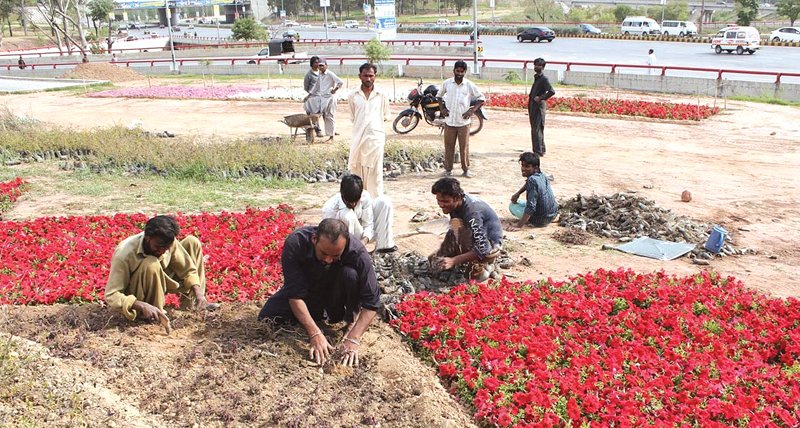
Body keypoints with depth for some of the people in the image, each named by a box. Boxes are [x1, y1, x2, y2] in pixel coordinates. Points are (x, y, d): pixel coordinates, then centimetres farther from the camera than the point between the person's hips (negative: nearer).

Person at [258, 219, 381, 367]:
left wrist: (353, 339, -42)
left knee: (350, 275, -32)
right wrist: (315, 334, -40)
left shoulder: (357, 252, -33)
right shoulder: (295, 243, -33)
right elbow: (294, 294, -32)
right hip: (306, 291, 2)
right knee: (266, 317, -15)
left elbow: (372, 302, -32)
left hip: (335, 293, -2)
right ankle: (320, 314, 7)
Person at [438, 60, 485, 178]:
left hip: (463, 122, -1)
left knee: (464, 146, 4)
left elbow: (481, 98, 3)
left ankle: (466, 169, 15)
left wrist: (472, 111, -7)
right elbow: (439, 96, 18)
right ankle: (448, 169, 18)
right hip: (449, 121, 1)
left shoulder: (469, 85, -4)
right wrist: (442, 109, 4)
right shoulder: (447, 83, 1)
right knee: (449, 146, 7)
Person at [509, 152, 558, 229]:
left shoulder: (532, 180, -27)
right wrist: (517, 194, 11)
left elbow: (530, 207, -31)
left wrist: (520, 225, -30)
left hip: (540, 221, -7)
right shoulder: (541, 175, -2)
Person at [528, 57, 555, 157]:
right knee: (537, 129, 15)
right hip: (533, 106, 10)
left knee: (536, 129, -9)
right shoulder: (536, 77, 15)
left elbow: (552, 92, -25)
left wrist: (541, 98, -21)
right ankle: (541, 149, 24)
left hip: (539, 106, -10)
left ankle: (538, 151, -6)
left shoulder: (544, 79, -13)